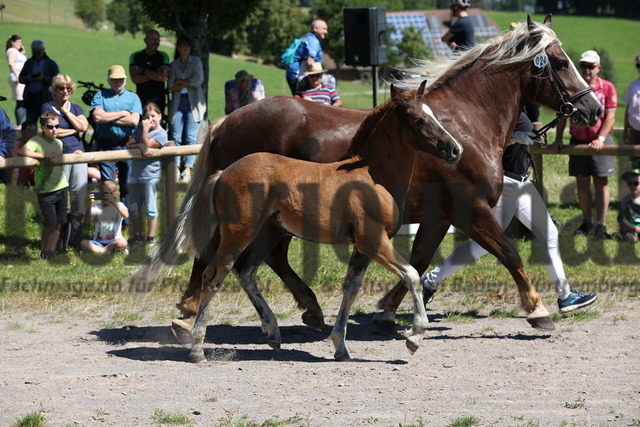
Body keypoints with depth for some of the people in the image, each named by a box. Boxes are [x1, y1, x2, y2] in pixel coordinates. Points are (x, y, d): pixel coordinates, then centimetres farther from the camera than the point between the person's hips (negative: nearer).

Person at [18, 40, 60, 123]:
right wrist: (27, 79, -9)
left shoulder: (51, 64, 3)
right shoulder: (29, 63, 15)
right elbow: (20, 78, 14)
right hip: (30, 97, 4)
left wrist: (44, 78, -20)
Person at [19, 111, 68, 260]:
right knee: (49, 224, -3)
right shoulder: (37, 141, -10)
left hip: (61, 188, 6)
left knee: (58, 223, 8)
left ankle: (52, 251, 19)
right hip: (46, 191, -6)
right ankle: (44, 253, 11)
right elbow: (23, 151, -27)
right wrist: (42, 156, -26)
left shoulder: (59, 143, 13)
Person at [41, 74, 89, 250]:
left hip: (78, 154, 4)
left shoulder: (76, 108, 17)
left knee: (79, 196, 1)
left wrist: (66, 111, 0)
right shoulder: (47, 107, 4)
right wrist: (74, 130, 0)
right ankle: (59, 241, -2)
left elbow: (84, 126, -1)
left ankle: (75, 240, 9)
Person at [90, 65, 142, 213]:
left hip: (127, 144, 1)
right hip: (106, 145, -1)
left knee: (127, 185, 6)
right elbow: (98, 116, -11)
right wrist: (122, 113, -5)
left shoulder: (133, 98, 10)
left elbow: (134, 121, -6)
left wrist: (109, 118, -7)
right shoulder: (100, 96, 8)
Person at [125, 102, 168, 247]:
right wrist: (139, 145, -14)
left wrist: (146, 129, -14)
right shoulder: (140, 128, 14)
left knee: (150, 208, -1)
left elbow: (146, 144, -14)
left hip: (150, 175, -6)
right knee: (134, 208, 10)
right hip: (135, 174, 6)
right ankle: (137, 237, 19)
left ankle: (151, 238, 7)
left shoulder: (161, 134, -5)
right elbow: (129, 145, 5)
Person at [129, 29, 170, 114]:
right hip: (141, 97, 0)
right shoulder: (136, 56, 5)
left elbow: (164, 77, -8)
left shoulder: (163, 56, 6)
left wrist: (144, 71, -5)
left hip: (158, 98, 0)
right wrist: (155, 75, -9)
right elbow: (135, 78, -6)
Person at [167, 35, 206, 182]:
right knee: (176, 137, -7)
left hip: (193, 103, -2)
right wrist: (188, 83, -6)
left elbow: (198, 81, -5)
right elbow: (171, 86, 2)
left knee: (191, 137, -8)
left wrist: (180, 81, 0)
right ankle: (176, 168, -6)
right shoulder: (173, 65, 14)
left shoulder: (196, 61, 9)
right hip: (177, 103, 2)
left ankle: (188, 169, -7)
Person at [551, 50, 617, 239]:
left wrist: (600, 139, -20)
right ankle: (587, 222, 15)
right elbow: (563, 116, 5)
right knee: (582, 183, 4)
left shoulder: (607, 88, -4)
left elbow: (610, 117, -8)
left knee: (601, 183, -2)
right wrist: (558, 139, -3)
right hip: (578, 141, 2)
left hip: (600, 142, -2)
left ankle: (601, 225, -2)